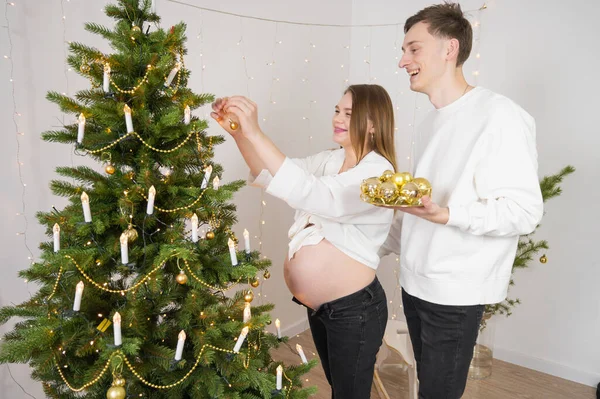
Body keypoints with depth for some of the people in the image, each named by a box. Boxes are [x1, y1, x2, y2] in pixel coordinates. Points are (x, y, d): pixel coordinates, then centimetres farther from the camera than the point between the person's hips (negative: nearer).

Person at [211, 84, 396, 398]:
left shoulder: (378, 172, -18)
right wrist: (237, 131, -18)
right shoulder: (331, 161, 6)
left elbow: (315, 196, -35)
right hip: (319, 306, 7)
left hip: (354, 309, -7)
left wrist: (255, 133, -38)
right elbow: (270, 173, -2)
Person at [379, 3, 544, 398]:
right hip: (415, 280, 8)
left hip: (455, 292, -7)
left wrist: (448, 215, -32)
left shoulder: (500, 116, -14)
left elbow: (525, 211, -18)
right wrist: (383, 245, 19)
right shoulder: (432, 121, 12)